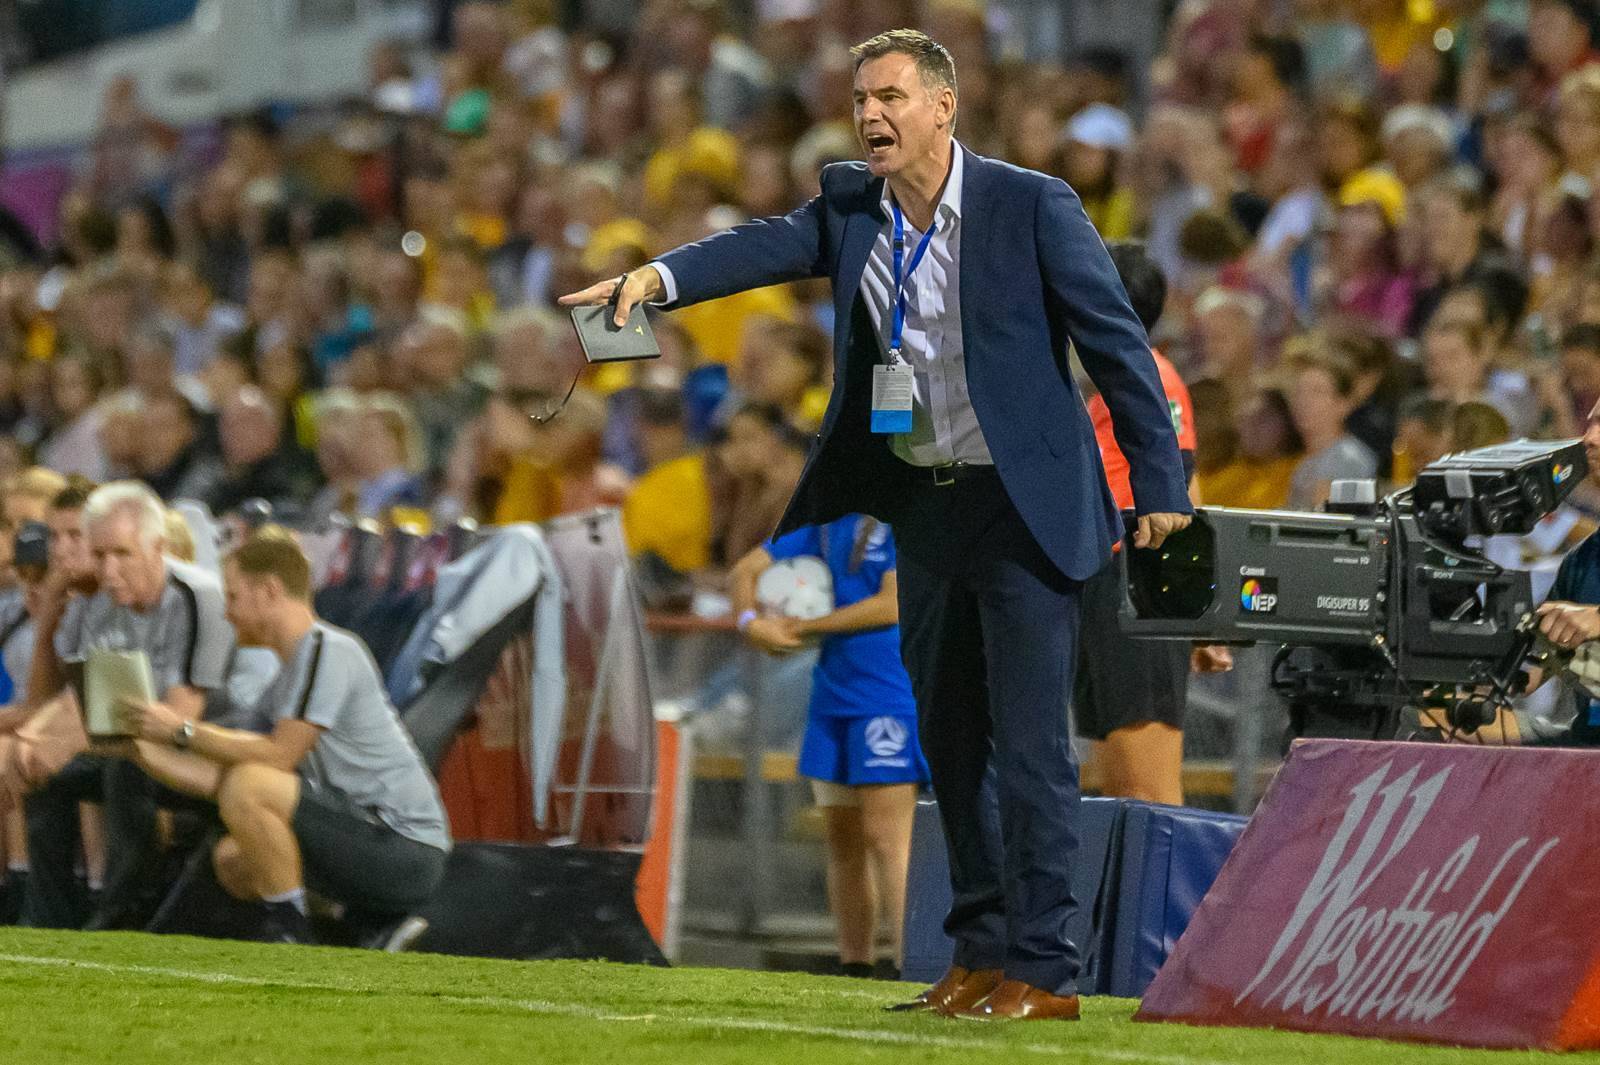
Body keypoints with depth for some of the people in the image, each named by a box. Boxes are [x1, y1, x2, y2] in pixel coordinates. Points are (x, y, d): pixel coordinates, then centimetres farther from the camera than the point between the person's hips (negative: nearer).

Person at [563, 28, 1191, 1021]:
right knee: (950, 739, 12)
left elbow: (1117, 340, -9)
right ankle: (982, 953, 22)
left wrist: (1161, 484, -12)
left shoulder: (1031, 205, -11)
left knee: (1030, 744, -7)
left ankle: (1043, 969, -3)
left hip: (1023, 507, -6)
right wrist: (657, 277, -30)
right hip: (925, 508, 6)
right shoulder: (853, 206, 5)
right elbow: (773, 244, -11)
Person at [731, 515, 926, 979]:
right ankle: (853, 971, 14)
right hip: (833, 695, 7)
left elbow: (892, 606, -17)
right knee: (844, 839, 9)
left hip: (891, 696, -7)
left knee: (886, 836, -13)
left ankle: (909, 971, -15)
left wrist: (800, 627, -9)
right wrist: (750, 620, -4)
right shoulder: (828, 521, 14)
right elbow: (749, 567, 18)